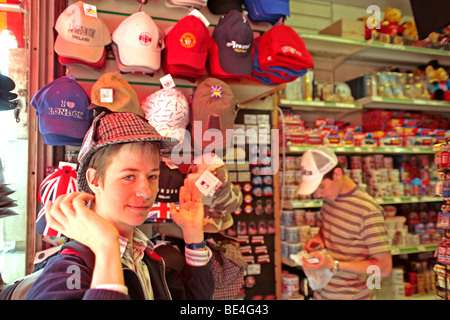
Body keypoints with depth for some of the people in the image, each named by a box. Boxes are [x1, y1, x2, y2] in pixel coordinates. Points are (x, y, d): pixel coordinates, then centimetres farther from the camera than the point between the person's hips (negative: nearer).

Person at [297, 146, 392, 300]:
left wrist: (333, 265, -27)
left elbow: (384, 268, -21)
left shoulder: (368, 211, -25)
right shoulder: (329, 197, -3)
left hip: (351, 295, -6)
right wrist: (318, 238, -6)